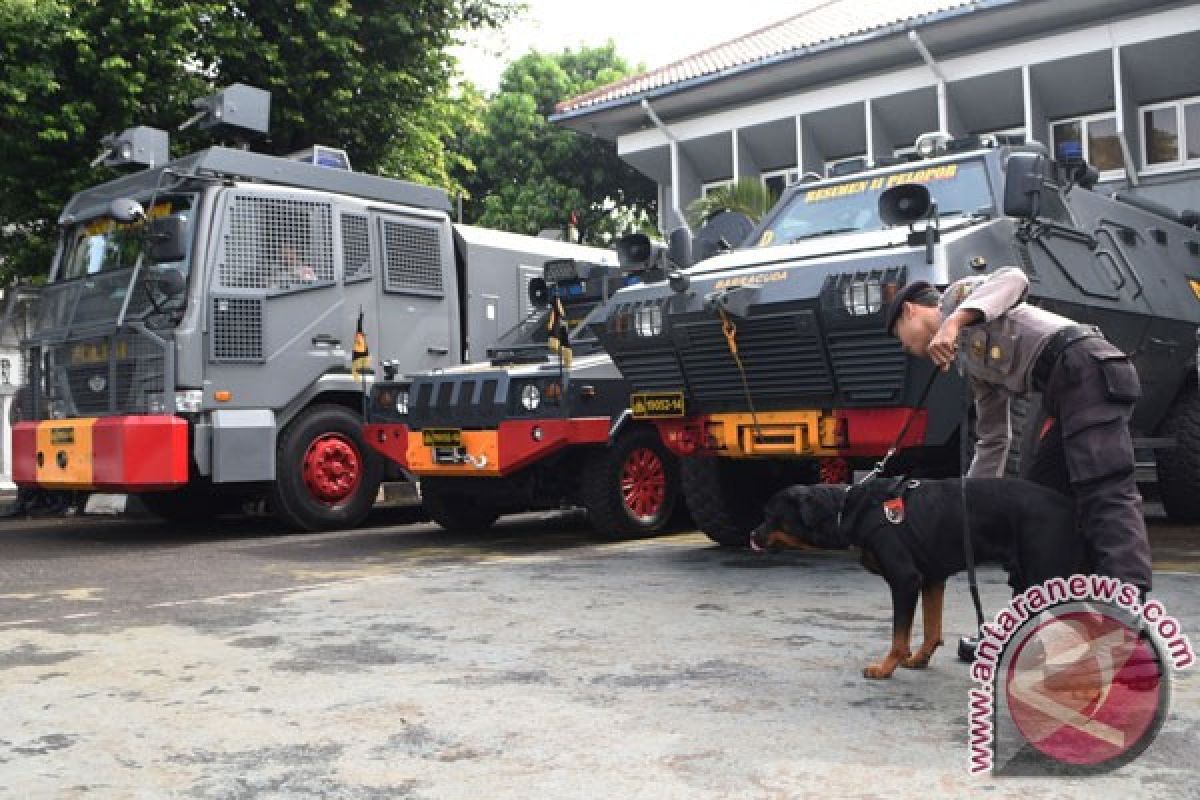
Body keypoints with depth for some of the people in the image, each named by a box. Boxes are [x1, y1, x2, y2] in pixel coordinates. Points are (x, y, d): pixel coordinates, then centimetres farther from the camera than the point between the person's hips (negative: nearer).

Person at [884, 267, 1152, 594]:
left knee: (1106, 494, -21)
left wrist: (954, 321, -19)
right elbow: (993, 439, 30)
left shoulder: (956, 295, 11)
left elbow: (1013, 279, -10)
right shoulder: (973, 364, 30)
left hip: (1087, 364, -9)